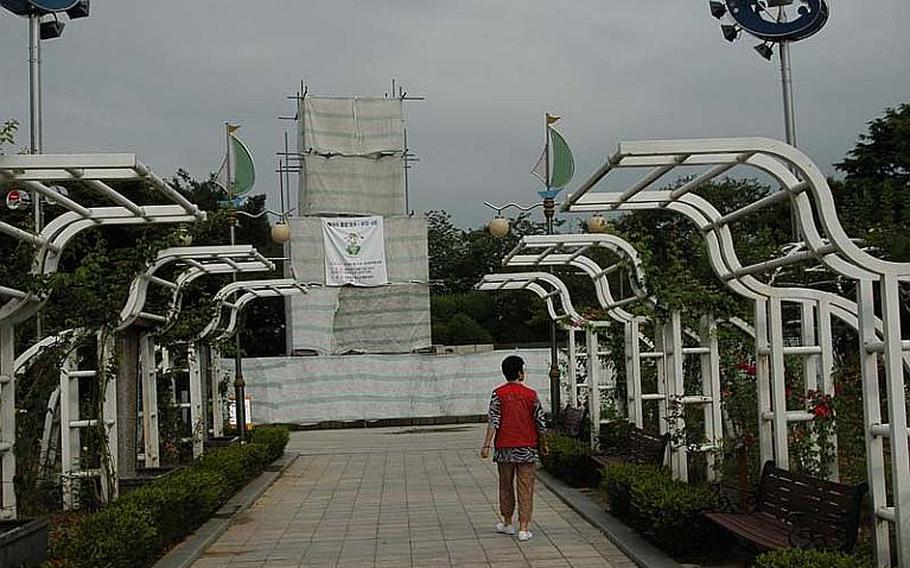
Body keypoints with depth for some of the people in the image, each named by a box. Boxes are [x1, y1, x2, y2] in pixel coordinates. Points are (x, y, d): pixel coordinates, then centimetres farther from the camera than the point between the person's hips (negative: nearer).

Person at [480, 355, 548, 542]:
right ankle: (524, 528, -2)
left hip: (504, 447, 1)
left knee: (506, 486, 15)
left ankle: (507, 523, 26)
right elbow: (540, 422, 1)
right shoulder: (530, 394, -2)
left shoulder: (498, 394, -3)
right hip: (527, 448, -1)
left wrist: (487, 445, -9)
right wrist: (543, 444, 15)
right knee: (525, 488, 2)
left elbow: (493, 420, -10)